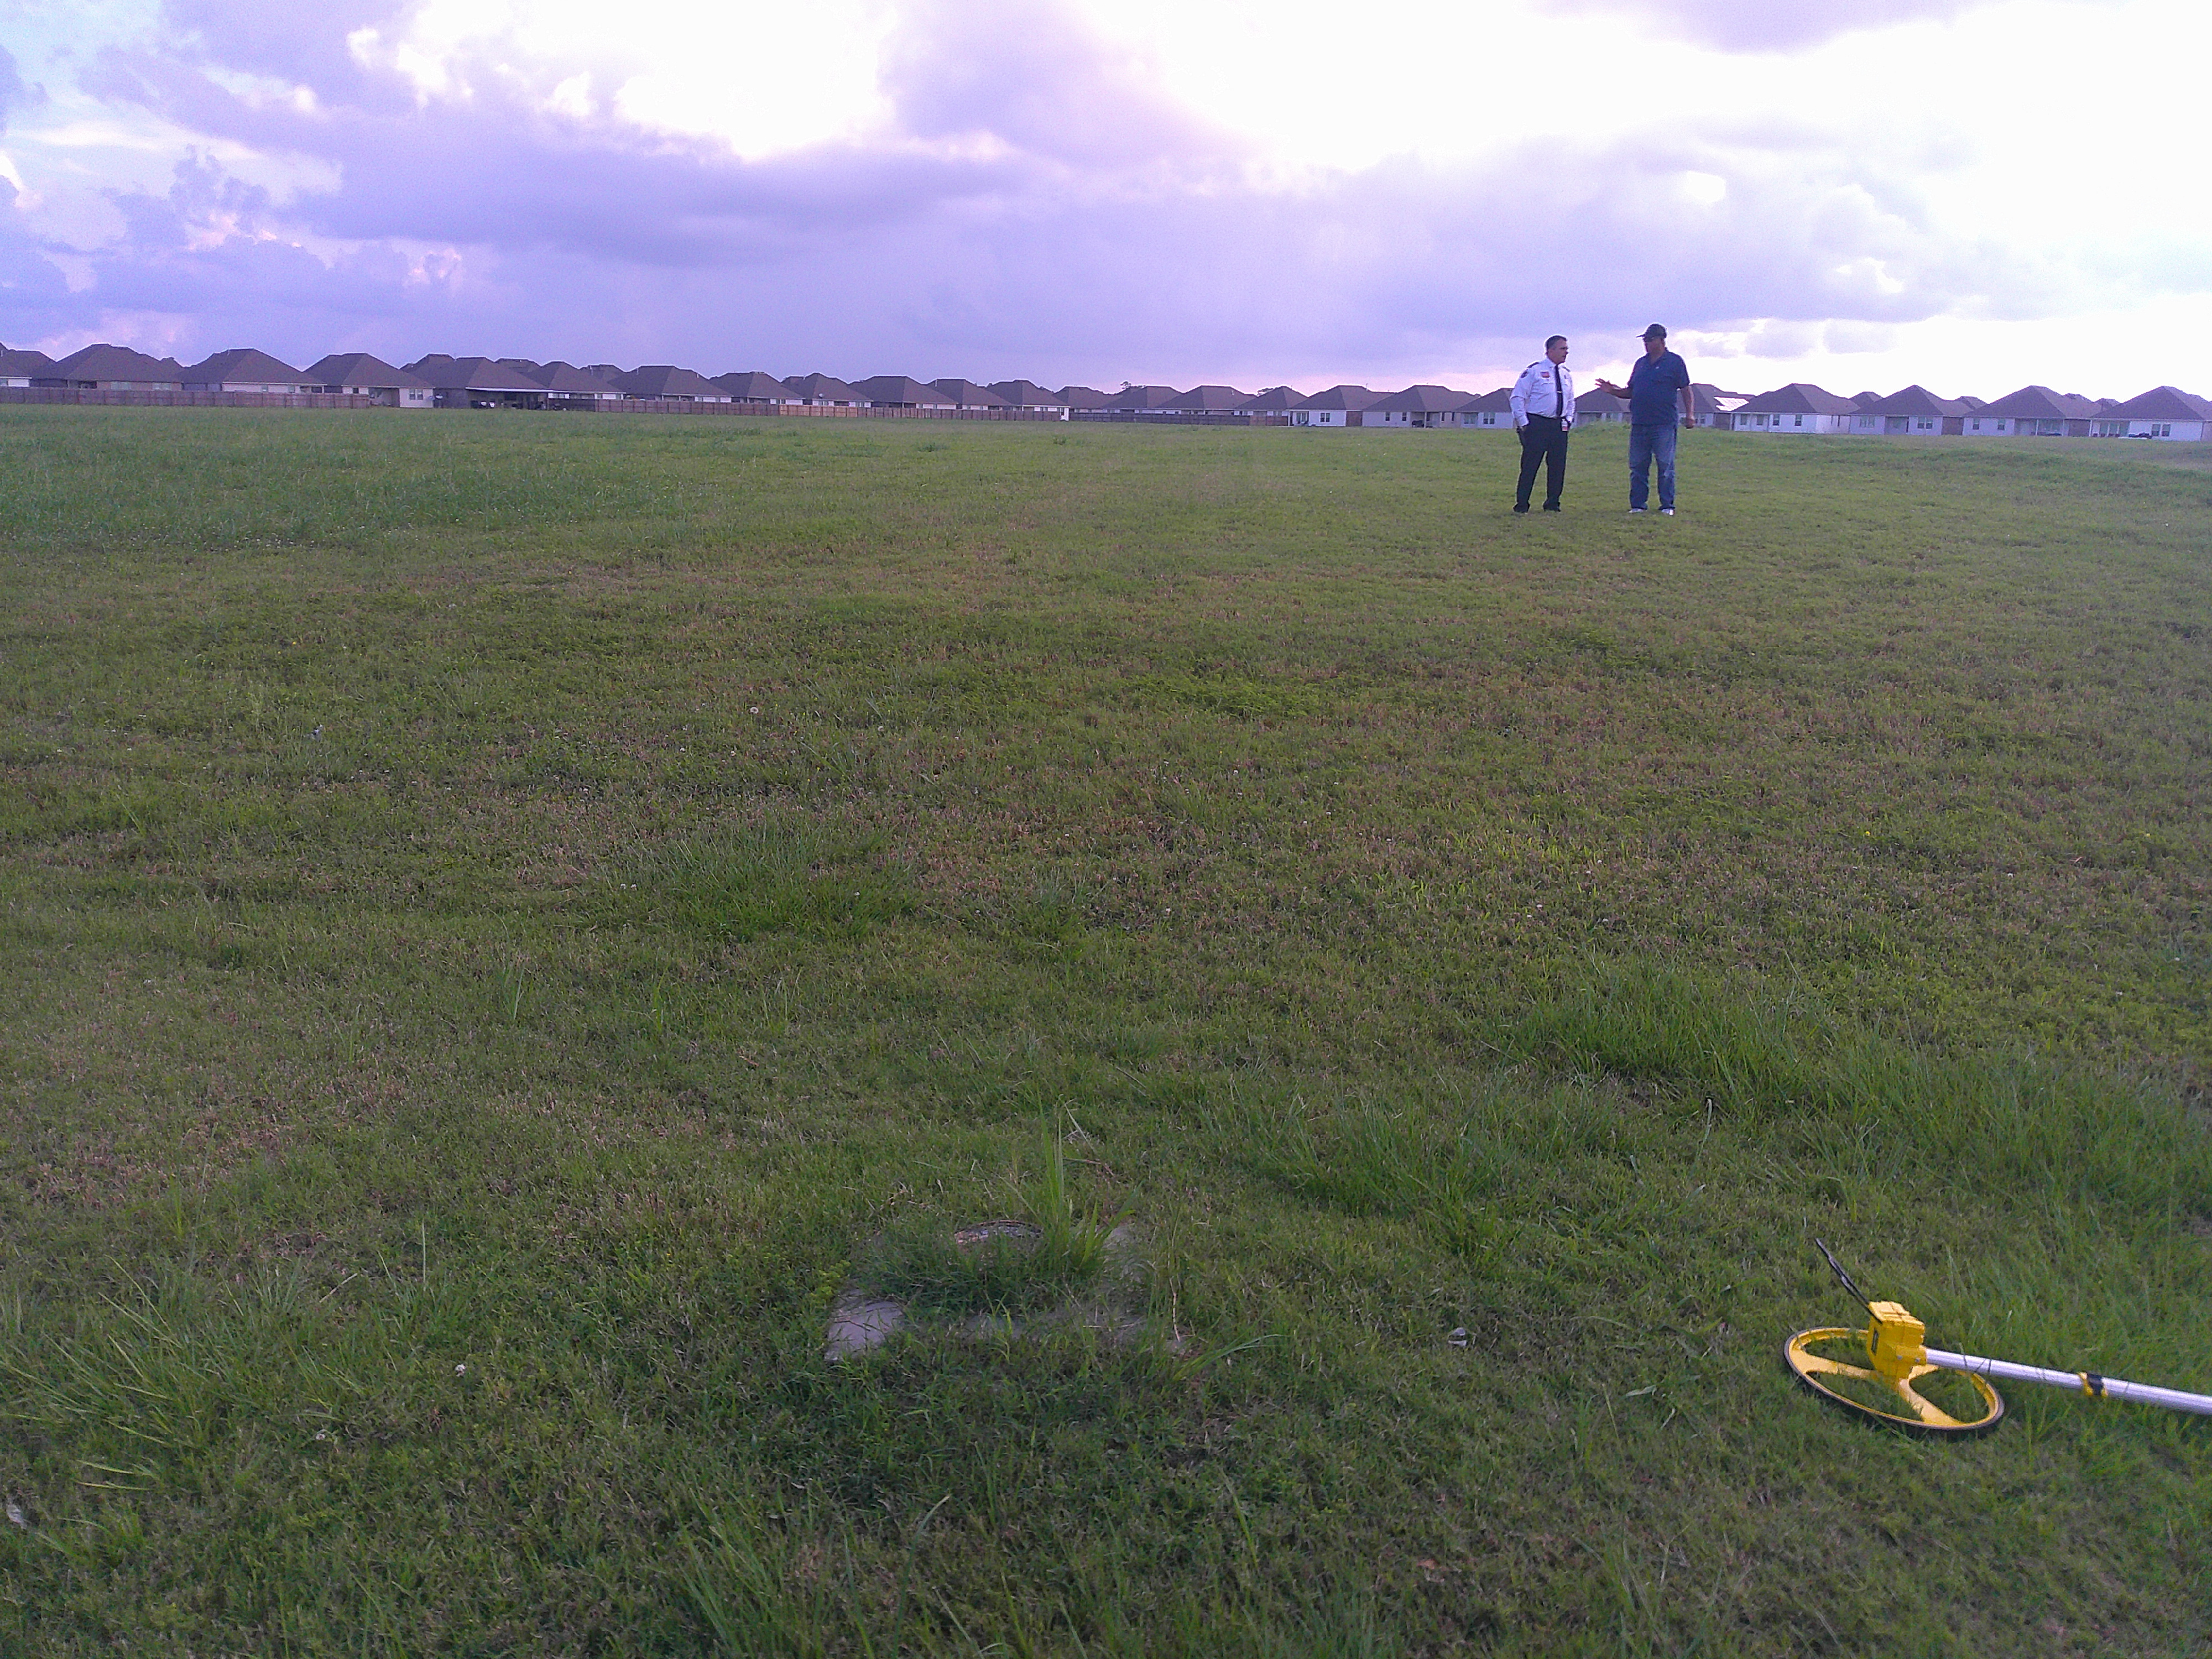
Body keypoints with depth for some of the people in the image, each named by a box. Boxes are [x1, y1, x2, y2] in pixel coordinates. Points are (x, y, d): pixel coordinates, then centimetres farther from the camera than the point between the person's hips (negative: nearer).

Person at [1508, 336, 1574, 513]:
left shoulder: (1567, 375, 15)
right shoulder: (1534, 371, -6)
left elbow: (1571, 401, 25)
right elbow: (1518, 397, -7)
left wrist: (1569, 420, 11)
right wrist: (1524, 424, -11)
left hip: (1559, 426, 6)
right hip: (1536, 424, -6)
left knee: (1558, 466, 5)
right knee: (1530, 466, -6)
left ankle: (1552, 504, 15)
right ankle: (1521, 505, -1)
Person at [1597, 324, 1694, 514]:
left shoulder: (1675, 362, 2)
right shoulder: (1641, 363, 18)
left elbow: (1686, 391, 0)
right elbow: (1630, 392, 23)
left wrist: (1690, 414, -11)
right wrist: (1612, 391, 6)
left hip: (1664, 425, -5)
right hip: (1639, 424, 5)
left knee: (1665, 466, -3)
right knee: (1637, 466, 4)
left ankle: (1667, 506, 2)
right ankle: (1637, 505, 10)